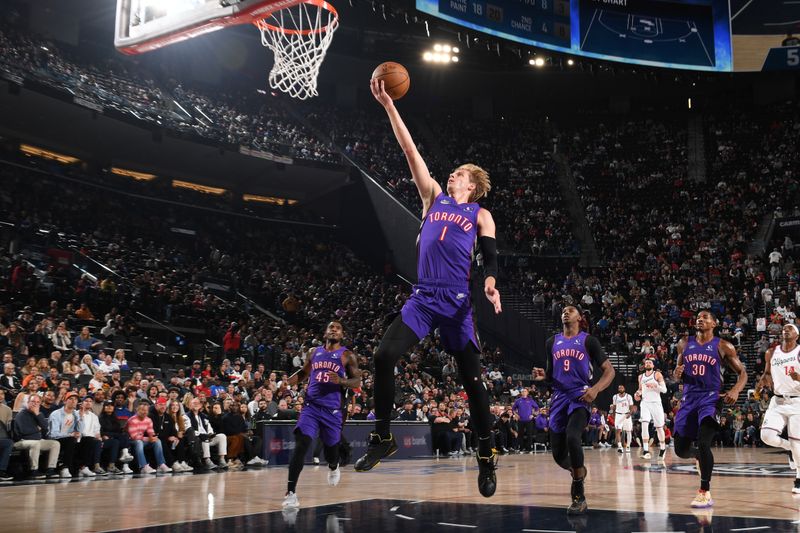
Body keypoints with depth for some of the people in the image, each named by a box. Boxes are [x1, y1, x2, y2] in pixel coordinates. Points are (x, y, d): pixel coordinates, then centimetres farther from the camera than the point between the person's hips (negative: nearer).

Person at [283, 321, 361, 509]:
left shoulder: (347, 356, 2)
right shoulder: (313, 352, 12)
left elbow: (357, 381, -1)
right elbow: (304, 372, 25)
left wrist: (341, 381, -21)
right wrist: (289, 381, 6)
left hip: (333, 409, -1)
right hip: (311, 406, 1)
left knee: (331, 448, 13)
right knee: (300, 445, -17)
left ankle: (333, 468, 52)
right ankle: (291, 493, -16)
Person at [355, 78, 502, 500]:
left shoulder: (480, 215, 10)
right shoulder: (434, 197, 17)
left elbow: (490, 256, -3)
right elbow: (410, 152, 13)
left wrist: (490, 283, -26)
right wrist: (388, 106, 10)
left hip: (457, 301, -3)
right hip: (422, 297, 3)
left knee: (471, 378, -1)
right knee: (383, 357, -12)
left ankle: (486, 456, 12)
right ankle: (382, 438, 2)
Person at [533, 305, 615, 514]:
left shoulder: (588, 341, 2)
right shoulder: (552, 342, 15)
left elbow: (609, 370, 0)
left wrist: (596, 389, -18)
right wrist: (543, 375, 0)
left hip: (580, 397, -5)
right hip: (559, 397, 5)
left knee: (572, 438, -30)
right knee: (558, 453, 4)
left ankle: (579, 497, -20)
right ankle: (578, 470, 40)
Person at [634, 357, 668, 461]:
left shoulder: (657, 375, -1)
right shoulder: (641, 376, 12)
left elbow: (664, 390, -6)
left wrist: (654, 385, -20)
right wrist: (638, 393, 4)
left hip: (656, 403, -2)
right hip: (645, 403, 2)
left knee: (659, 427, 6)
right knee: (644, 425, -17)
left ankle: (663, 449, 27)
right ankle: (646, 450, -21)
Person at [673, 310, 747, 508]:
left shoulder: (723, 346, 0)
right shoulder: (685, 344, 9)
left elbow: (742, 373, 3)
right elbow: (677, 374, 18)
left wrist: (735, 390, -17)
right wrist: (677, 373, -7)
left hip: (710, 398, -4)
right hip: (688, 399, 4)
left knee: (703, 443, -23)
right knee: (680, 450, 5)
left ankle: (705, 493, -9)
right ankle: (700, 456, 41)